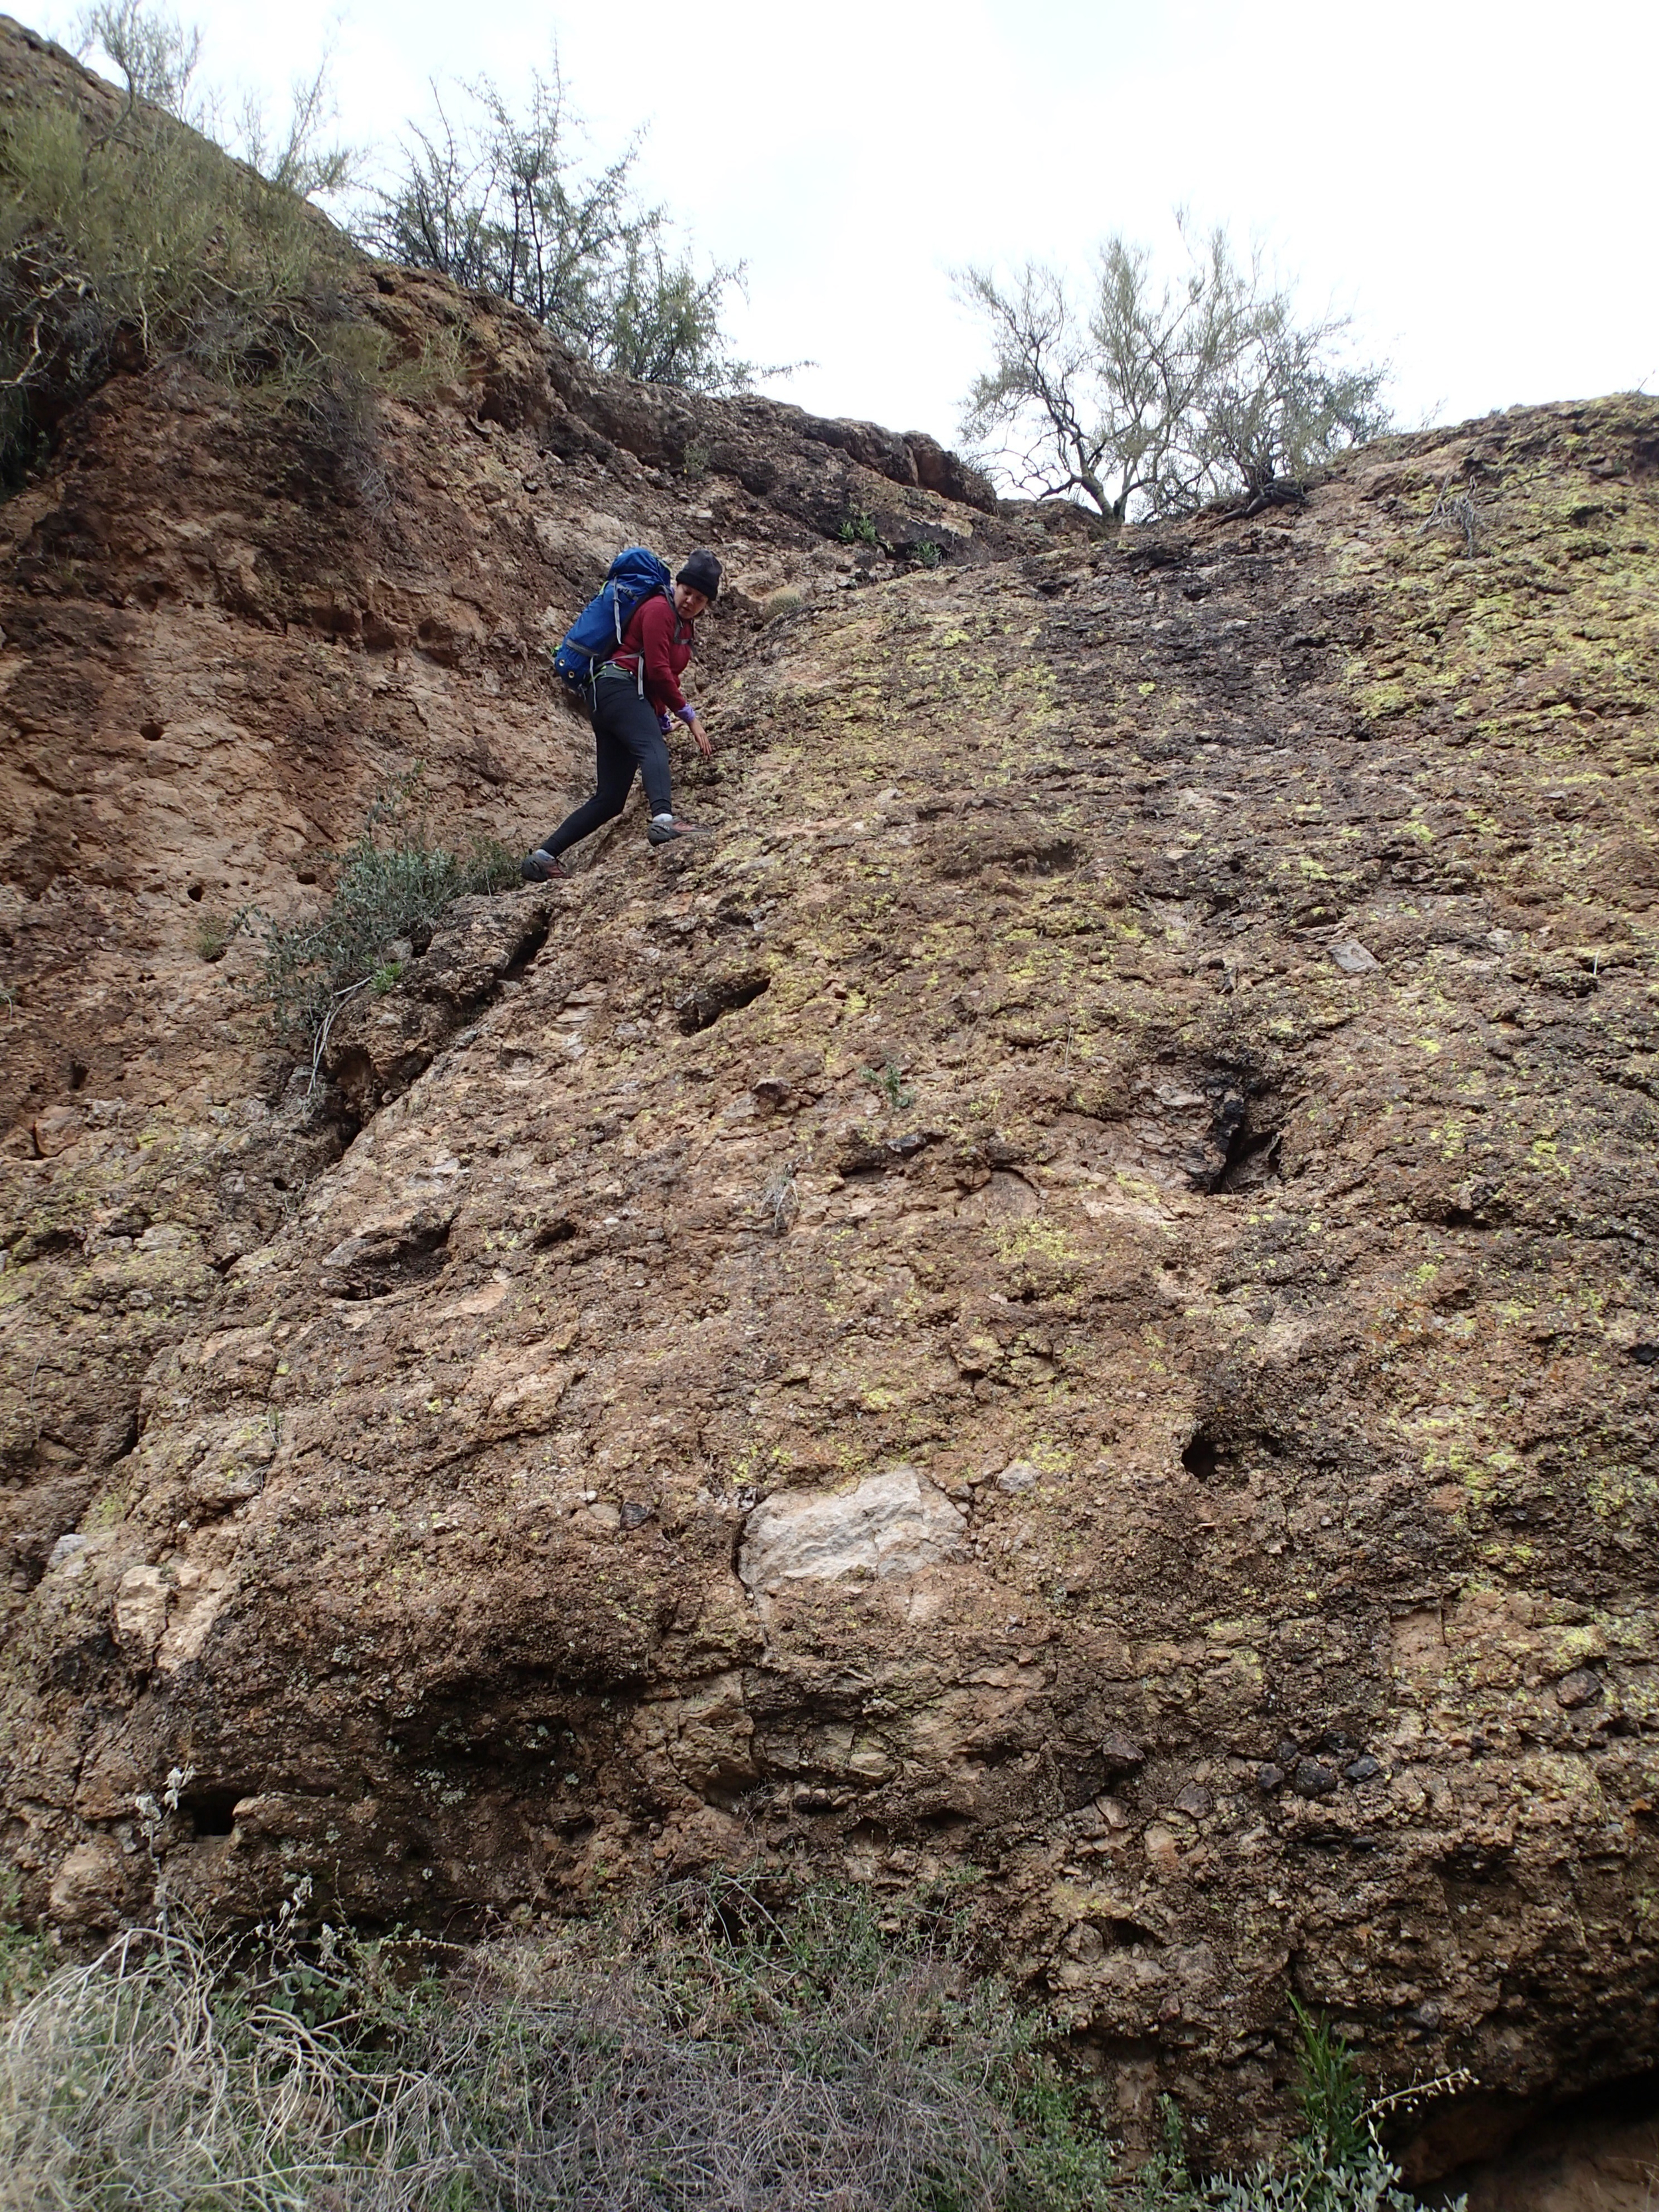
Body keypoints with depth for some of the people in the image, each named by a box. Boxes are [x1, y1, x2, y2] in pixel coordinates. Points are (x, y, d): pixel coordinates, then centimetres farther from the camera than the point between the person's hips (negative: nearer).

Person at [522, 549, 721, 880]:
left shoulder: (686, 626, 24)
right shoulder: (658, 610, -4)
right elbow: (657, 670, -12)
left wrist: (662, 717, 17)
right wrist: (689, 715, -6)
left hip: (636, 701, 10)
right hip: (619, 687, -9)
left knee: (610, 799, 4)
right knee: (654, 749, -38)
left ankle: (541, 858, 6)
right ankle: (663, 819, -68)